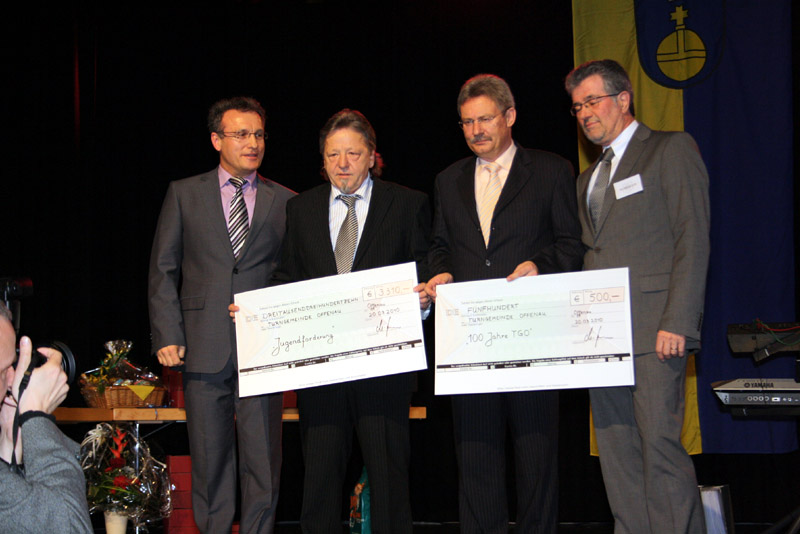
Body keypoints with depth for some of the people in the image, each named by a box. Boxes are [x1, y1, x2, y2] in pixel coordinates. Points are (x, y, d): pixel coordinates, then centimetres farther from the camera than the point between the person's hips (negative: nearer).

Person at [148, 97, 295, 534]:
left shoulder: (285, 202, 10)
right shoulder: (184, 194, 9)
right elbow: (163, 269, 6)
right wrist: (167, 336, -4)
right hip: (204, 347, 0)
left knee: (262, 461, 0)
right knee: (209, 461, 6)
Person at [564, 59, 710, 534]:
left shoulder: (671, 149, 2)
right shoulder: (588, 178, 25)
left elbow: (693, 240, -7)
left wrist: (677, 321, -16)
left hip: (654, 329, -7)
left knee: (660, 445, -12)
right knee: (616, 450, 5)